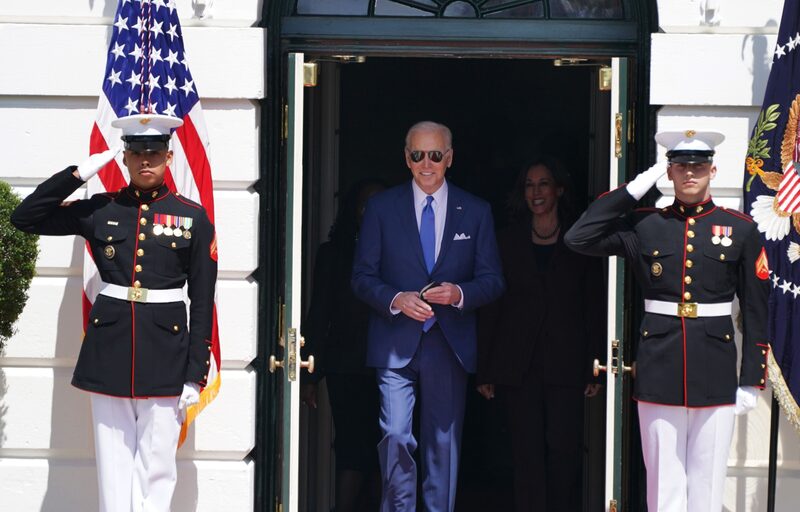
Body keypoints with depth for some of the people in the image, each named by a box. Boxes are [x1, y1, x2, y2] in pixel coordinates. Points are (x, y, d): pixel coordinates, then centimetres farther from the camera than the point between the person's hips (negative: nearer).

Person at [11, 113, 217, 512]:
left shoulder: (192, 217, 2)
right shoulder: (99, 210, 6)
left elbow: (203, 302, 1)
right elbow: (25, 218, 4)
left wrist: (195, 374, -5)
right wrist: (78, 173, -3)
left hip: (165, 349, -1)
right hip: (109, 346, 2)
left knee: (156, 465, 1)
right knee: (113, 462, 5)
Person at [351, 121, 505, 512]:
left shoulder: (476, 212, 7)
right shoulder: (381, 208, 4)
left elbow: (493, 280, 6)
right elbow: (362, 277, 3)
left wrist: (459, 294, -15)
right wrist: (396, 299, -15)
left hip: (449, 345, 1)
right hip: (396, 344, -1)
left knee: (443, 443, 6)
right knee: (395, 437, -11)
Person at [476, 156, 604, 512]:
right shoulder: (508, 242, 10)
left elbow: (594, 310, 6)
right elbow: (489, 310, 8)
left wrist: (595, 369, -2)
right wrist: (484, 372, 2)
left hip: (565, 363, -1)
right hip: (519, 366, 1)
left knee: (564, 449, -6)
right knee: (527, 453, -1)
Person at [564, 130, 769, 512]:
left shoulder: (741, 229, 4)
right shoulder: (643, 225, 5)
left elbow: (755, 311, 4)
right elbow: (578, 239, -6)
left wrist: (751, 380, -1)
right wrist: (633, 190, -5)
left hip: (715, 373, 0)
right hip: (659, 372, 0)